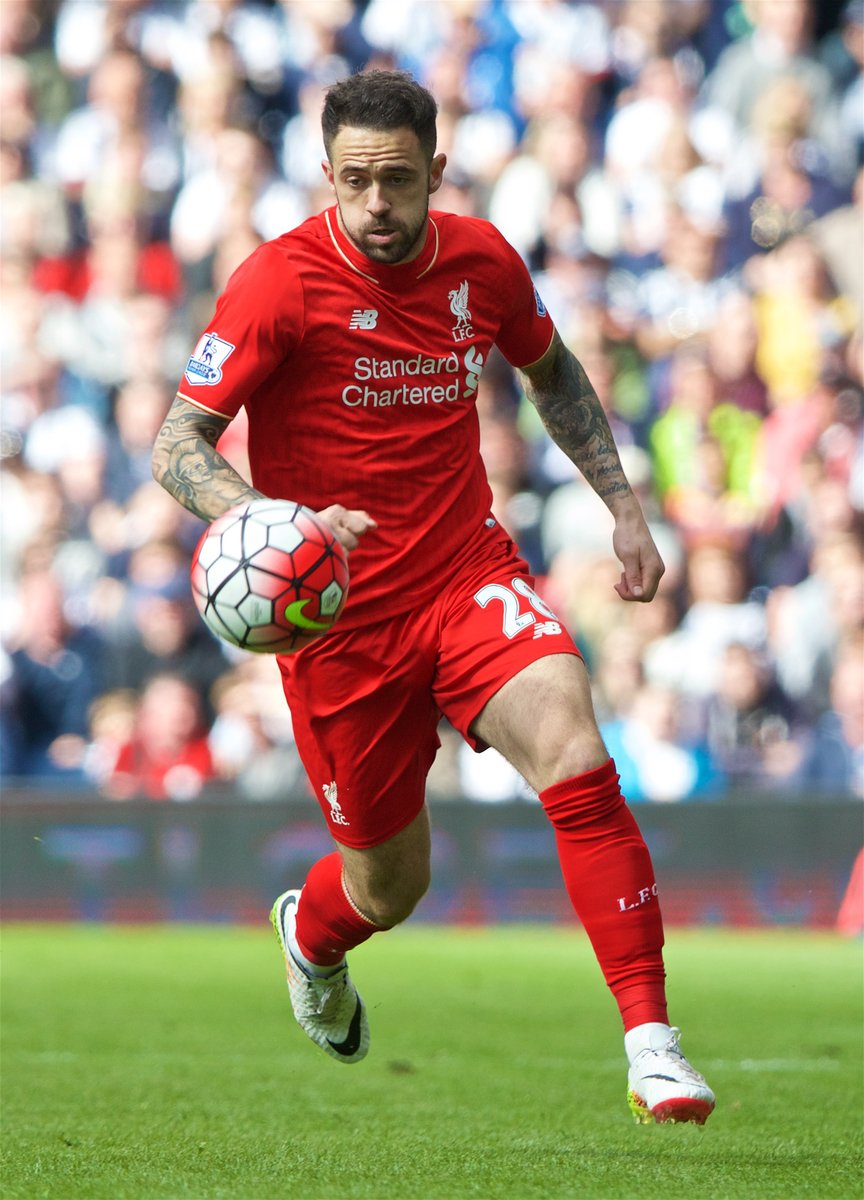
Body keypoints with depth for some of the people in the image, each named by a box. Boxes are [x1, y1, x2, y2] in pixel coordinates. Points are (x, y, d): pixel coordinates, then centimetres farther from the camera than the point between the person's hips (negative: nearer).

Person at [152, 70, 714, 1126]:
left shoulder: (480, 261, -2)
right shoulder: (280, 284, -16)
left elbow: (551, 373, 20)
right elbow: (177, 447, -18)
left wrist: (622, 505, 14)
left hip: (471, 579, 3)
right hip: (341, 621, -2)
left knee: (577, 763, -24)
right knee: (388, 888, 9)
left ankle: (650, 1042, -23)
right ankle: (310, 934, 48)